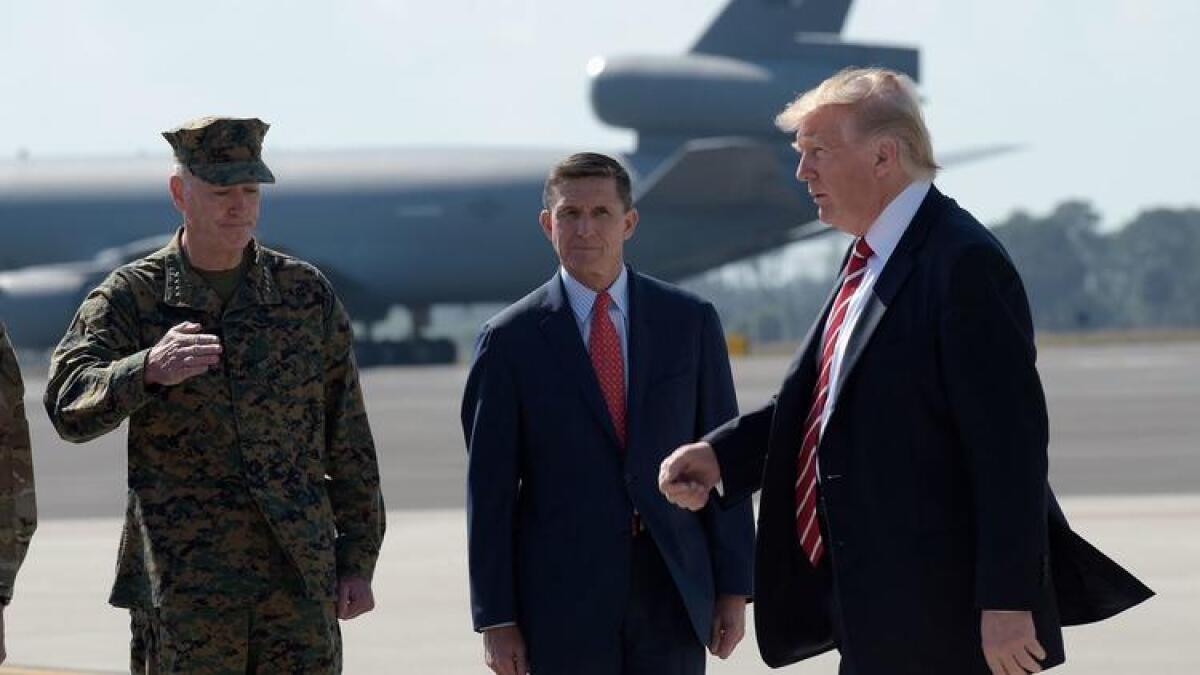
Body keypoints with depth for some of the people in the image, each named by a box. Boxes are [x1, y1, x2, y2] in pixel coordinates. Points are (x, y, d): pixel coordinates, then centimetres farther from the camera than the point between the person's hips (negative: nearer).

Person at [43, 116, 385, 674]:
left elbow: (347, 441, 10)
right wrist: (148, 370, -36)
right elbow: (69, 406, -16)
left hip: (300, 581, 2)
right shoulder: (130, 297, -1)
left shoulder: (307, 293, 6)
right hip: (182, 590, -2)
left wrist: (358, 561, 6)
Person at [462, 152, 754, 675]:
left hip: (671, 589, 1)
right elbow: (489, 490, 0)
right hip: (562, 600, -1)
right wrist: (496, 619, -4)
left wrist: (733, 588, 2)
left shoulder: (690, 322, 5)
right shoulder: (510, 341, 0)